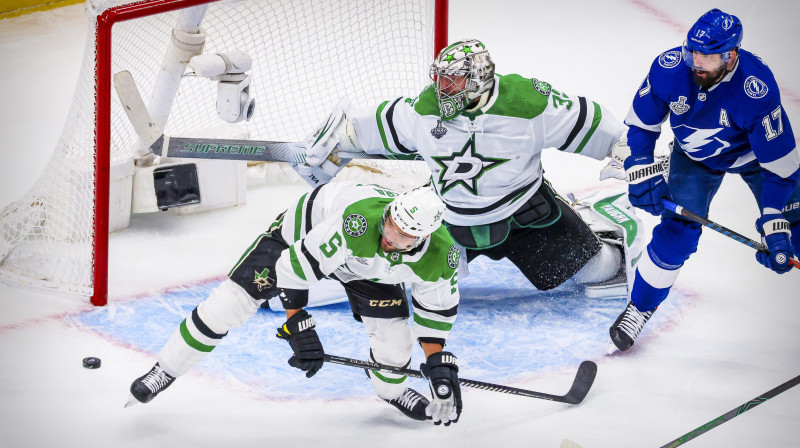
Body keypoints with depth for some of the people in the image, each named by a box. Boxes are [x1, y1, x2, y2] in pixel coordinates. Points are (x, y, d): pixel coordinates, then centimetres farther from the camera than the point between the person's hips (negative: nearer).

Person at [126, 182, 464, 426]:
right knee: (234, 299, -10)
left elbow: (437, 306, -7)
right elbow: (295, 266, -35)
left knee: (393, 332, -7)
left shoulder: (440, 256, -30)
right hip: (307, 230, -4)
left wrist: (437, 361, -8)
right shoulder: (360, 220, -46)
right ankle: (166, 370, 8)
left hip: (367, 269, 4)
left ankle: (391, 389, 30)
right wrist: (297, 327, -32)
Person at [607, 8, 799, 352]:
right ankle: (639, 308, 7)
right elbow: (640, 125, -11)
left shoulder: (757, 88, -39)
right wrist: (643, 174, -21)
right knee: (678, 230, -12)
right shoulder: (669, 68, -31)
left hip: (755, 152, -1)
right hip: (695, 155, 1)